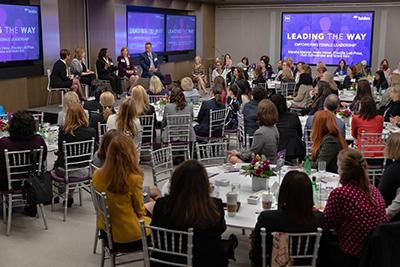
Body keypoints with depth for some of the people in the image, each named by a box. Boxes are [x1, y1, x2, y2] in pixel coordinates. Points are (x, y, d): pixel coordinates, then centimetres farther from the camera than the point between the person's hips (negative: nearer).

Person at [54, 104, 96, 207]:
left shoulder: (63, 130, -8)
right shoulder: (91, 132, -10)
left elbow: (60, 150, 6)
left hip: (64, 171, 0)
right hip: (83, 172, 0)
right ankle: (70, 196, 37)